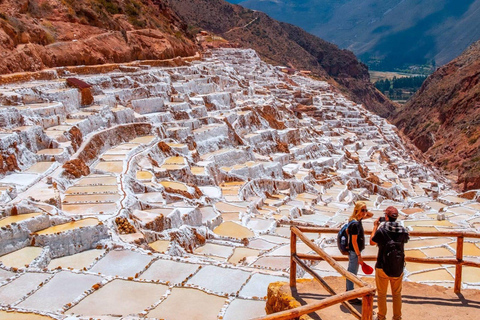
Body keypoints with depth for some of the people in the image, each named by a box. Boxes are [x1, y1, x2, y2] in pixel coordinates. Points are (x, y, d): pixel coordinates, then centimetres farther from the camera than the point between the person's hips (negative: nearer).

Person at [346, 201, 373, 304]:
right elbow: (354, 242, -22)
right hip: (354, 252, -10)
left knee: (351, 273, 19)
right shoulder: (355, 224, -22)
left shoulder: (358, 220, 5)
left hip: (354, 252, 10)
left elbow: (371, 215, 21)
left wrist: (366, 211, -1)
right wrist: (359, 256, -19)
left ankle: (349, 292, 32)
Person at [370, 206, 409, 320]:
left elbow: (372, 242, -1)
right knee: (397, 294, 18)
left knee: (381, 294, 12)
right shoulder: (402, 230, -8)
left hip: (382, 267, -3)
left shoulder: (381, 229, -17)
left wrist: (375, 226, 8)